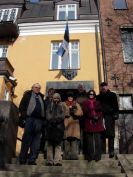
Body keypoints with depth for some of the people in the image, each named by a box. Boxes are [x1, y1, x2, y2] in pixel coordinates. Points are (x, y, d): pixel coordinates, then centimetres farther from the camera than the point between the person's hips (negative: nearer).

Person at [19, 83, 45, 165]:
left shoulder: (41, 97, 20)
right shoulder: (28, 95, 9)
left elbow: (44, 107, 19)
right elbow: (22, 105, 3)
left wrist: (44, 118, 7)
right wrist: (24, 115, -8)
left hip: (39, 120, 4)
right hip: (30, 119, -3)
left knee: (36, 141, 2)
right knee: (26, 139, 0)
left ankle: (32, 160, 8)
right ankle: (22, 159, 10)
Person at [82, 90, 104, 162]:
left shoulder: (98, 103, 16)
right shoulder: (85, 103, 12)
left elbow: (100, 112, 6)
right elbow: (85, 112, 0)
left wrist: (98, 117, -15)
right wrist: (92, 117, -13)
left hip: (97, 124, 1)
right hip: (88, 124, -1)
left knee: (97, 140, -3)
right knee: (89, 141, -2)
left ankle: (97, 156, 5)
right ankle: (90, 156, 5)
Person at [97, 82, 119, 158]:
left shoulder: (112, 95, 8)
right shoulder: (98, 97, 16)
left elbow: (115, 105, 2)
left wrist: (115, 114, -8)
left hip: (110, 116, -2)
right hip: (101, 117, 2)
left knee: (110, 134, -2)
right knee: (102, 135, 1)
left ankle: (111, 151, 3)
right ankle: (103, 151, 8)